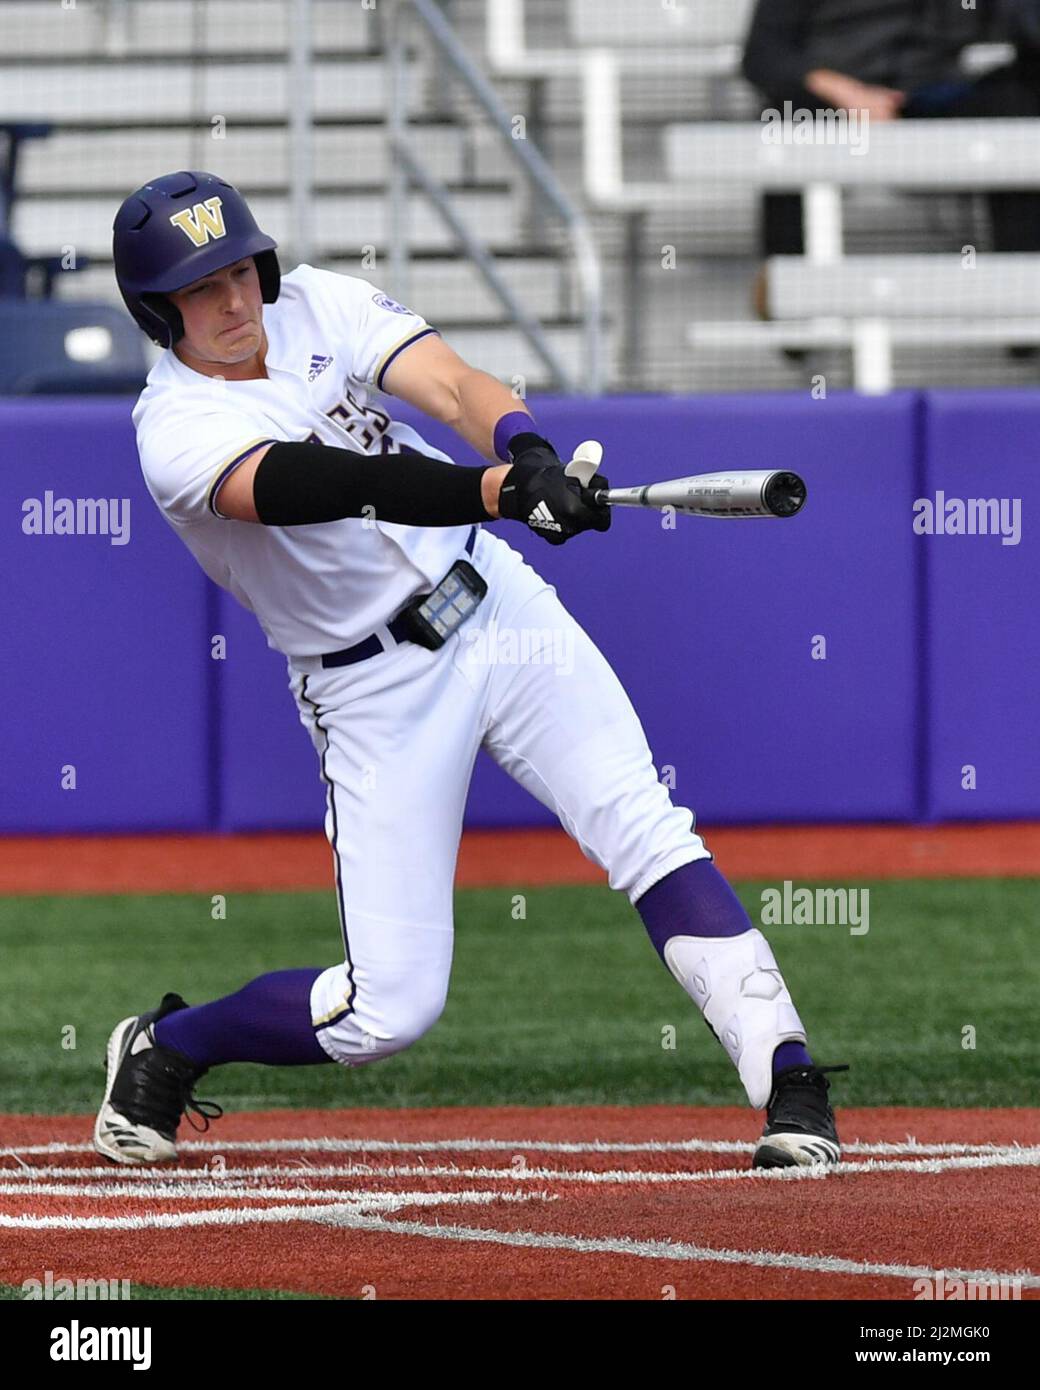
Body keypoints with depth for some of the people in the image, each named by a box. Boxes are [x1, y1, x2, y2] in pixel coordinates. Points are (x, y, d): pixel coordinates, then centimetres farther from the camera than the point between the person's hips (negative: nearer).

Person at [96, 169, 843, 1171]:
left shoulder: (318, 307, -2)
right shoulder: (175, 431, -17)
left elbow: (452, 386, -18)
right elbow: (301, 486, -36)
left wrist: (527, 450, -42)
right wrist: (498, 489, -49)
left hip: (494, 602, 4)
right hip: (376, 691, -4)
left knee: (644, 831, -14)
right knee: (390, 1007, -5)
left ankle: (788, 1082, -14)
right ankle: (165, 1050, 19)